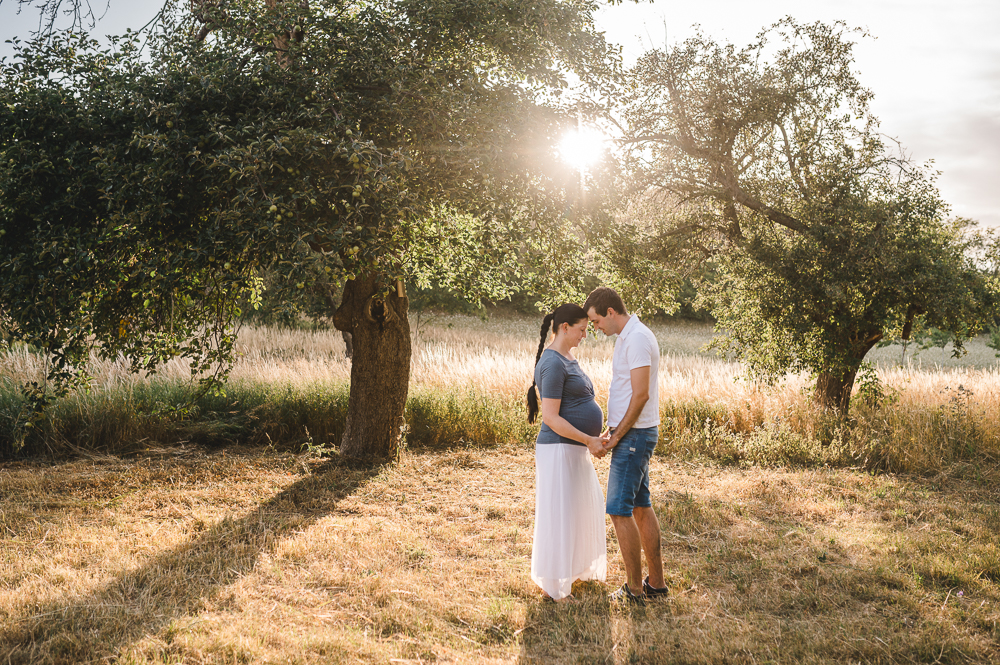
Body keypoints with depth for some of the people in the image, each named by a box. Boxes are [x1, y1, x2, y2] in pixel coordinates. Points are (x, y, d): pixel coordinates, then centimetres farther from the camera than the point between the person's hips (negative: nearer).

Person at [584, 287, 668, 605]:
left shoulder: (637, 338, -17)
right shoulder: (627, 337, 15)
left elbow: (641, 395, -22)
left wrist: (616, 436, -16)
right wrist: (615, 435, 14)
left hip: (633, 435, -11)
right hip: (632, 434, 11)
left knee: (619, 510, -7)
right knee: (641, 507, 14)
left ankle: (635, 588, 0)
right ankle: (655, 582, 21)